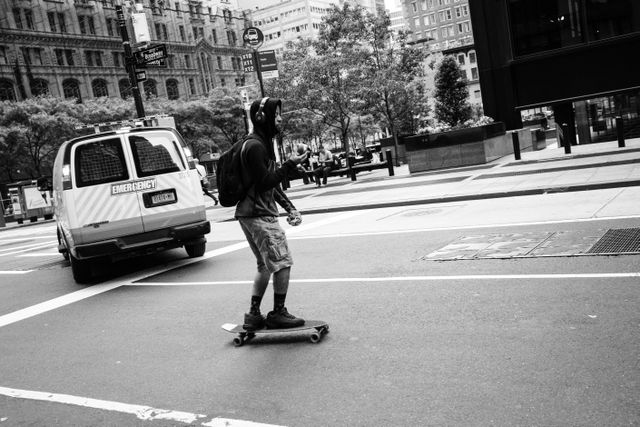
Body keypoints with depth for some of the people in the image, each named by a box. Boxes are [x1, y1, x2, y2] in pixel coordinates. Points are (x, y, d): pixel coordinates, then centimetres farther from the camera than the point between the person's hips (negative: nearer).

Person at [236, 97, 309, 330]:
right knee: (282, 262, -4)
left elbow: (272, 182, 19)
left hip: (250, 214, 11)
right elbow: (266, 182, -20)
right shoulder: (256, 146, -16)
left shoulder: (263, 143, 17)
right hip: (259, 215, -11)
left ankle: (254, 315, 20)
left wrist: (290, 208, 11)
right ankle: (278, 314, 6)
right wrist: (290, 164, -15)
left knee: (266, 265, 16)